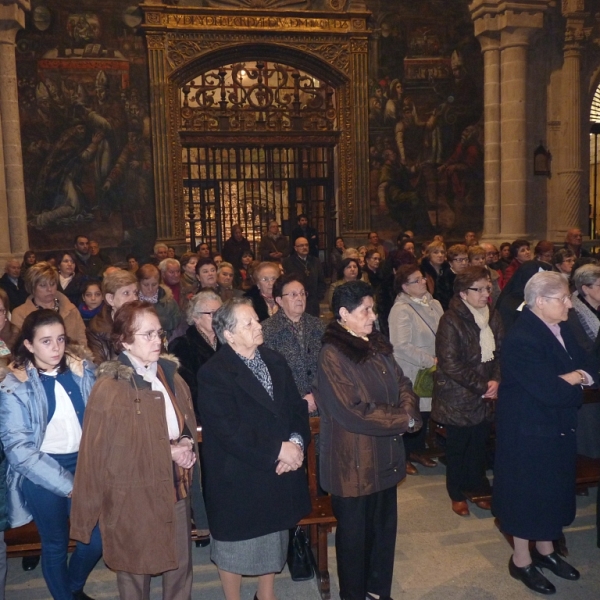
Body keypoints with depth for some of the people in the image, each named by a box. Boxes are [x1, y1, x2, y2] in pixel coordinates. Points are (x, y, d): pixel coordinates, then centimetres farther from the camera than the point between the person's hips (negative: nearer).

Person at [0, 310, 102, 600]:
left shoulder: (83, 370, -3)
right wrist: (66, 485, -18)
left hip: (84, 463, 3)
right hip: (41, 472, -3)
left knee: (99, 536, 7)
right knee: (55, 544, 12)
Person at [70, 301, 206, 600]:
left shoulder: (170, 375, 3)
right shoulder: (109, 388, -17)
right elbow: (100, 452, -15)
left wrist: (185, 444, -8)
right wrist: (166, 452, -15)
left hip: (176, 487, 6)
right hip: (134, 495, -5)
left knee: (181, 564, 18)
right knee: (136, 569, 15)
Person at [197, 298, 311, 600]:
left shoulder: (275, 360, 4)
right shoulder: (213, 374, -18)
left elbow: (296, 407, 3)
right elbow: (230, 431, -24)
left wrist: (297, 442, -15)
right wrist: (278, 449, -21)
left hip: (279, 473, 6)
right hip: (238, 478, -6)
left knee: (273, 541, 22)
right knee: (235, 545, 14)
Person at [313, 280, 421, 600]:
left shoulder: (377, 346, 5)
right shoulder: (332, 355, -19)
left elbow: (402, 384, 7)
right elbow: (354, 413, -22)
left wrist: (409, 410, -15)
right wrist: (403, 419, -15)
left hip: (385, 457, 7)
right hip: (354, 462, -7)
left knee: (384, 527, 19)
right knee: (355, 534, 12)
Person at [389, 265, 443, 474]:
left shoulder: (434, 304, 7)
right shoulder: (401, 310, -17)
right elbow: (402, 347, -24)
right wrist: (430, 360, -19)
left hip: (430, 371, 7)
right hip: (411, 373, -7)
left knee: (425, 411, 17)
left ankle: (418, 451, 35)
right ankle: (404, 456, 22)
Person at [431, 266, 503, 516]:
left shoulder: (493, 317, 2)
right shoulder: (451, 321, -17)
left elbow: (501, 353, 6)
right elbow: (450, 364, -20)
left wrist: (495, 381, -10)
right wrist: (481, 386, -18)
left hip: (485, 396, 5)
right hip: (458, 397, -5)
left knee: (480, 444, 14)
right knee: (458, 447, 10)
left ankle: (478, 488, 35)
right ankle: (457, 494, 29)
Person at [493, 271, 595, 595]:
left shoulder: (560, 329, 3)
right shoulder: (522, 339, -26)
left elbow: (587, 368, 3)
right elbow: (551, 392, -30)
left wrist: (569, 380, -17)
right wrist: (575, 380, -11)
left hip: (558, 428, 9)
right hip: (529, 431, -9)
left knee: (553, 491, 21)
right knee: (528, 493, 8)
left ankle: (545, 550, 42)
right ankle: (521, 560, 28)